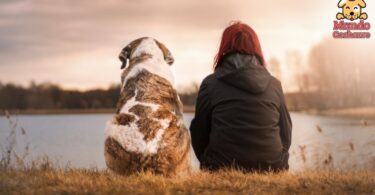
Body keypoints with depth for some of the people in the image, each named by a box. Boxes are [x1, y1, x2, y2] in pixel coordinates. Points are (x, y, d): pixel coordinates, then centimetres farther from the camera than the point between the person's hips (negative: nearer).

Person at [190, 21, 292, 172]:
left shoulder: (210, 84, -1)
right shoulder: (274, 85, 6)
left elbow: (199, 135, 6)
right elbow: (286, 136, 11)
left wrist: (211, 166, 22)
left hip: (223, 171, -3)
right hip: (271, 170, 3)